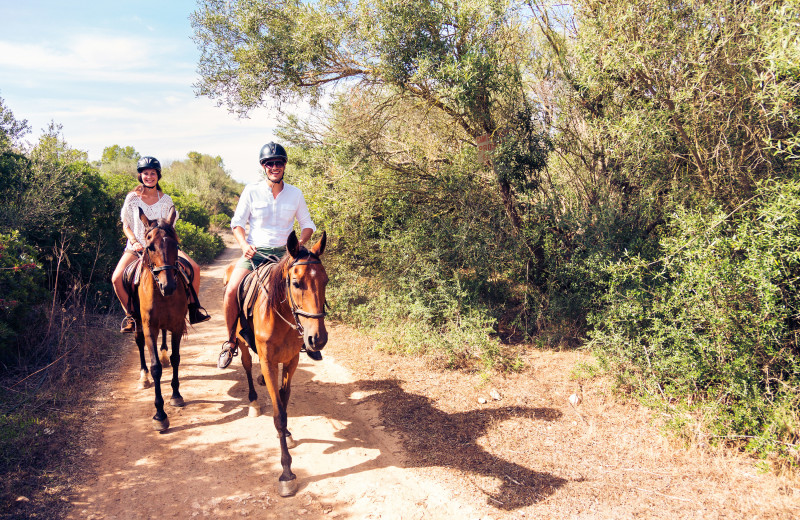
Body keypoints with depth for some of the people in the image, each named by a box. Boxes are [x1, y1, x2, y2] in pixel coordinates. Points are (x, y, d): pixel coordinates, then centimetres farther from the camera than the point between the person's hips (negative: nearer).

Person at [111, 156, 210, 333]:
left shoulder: (165, 199, 3)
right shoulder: (132, 198, 0)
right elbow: (126, 225, 4)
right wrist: (135, 242, -12)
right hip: (137, 248, -1)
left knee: (194, 268, -18)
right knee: (116, 279, -23)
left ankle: (193, 307, 0)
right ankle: (130, 314, 2)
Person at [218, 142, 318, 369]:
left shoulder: (295, 193, 5)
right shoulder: (251, 191, 1)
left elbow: (307, 224, 12)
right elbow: (237, 222, 3)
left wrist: (300, 243, -8)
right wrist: (244, 244, -15)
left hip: (284, 252, 1)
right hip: (254, 251, -1)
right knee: (231, 291, -21)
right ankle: (231, 342, 2)